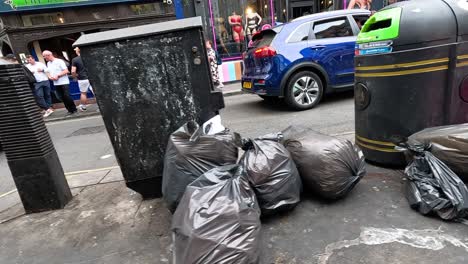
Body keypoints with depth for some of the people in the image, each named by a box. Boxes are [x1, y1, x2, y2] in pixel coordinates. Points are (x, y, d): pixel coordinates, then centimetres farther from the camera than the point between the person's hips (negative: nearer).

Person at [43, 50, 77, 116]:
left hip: (64, 82, -6)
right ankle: (70, 110, 10)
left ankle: (74, 109, 3)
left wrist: (57, 76, -17)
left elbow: (66, 71, -12)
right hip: (56, 83, 7)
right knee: (62, 98, 4)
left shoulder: (59, 61, -6)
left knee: (67, 96, -10)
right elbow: (48, 72, 20)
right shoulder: (48, 63, 14)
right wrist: (50, 77, -2)